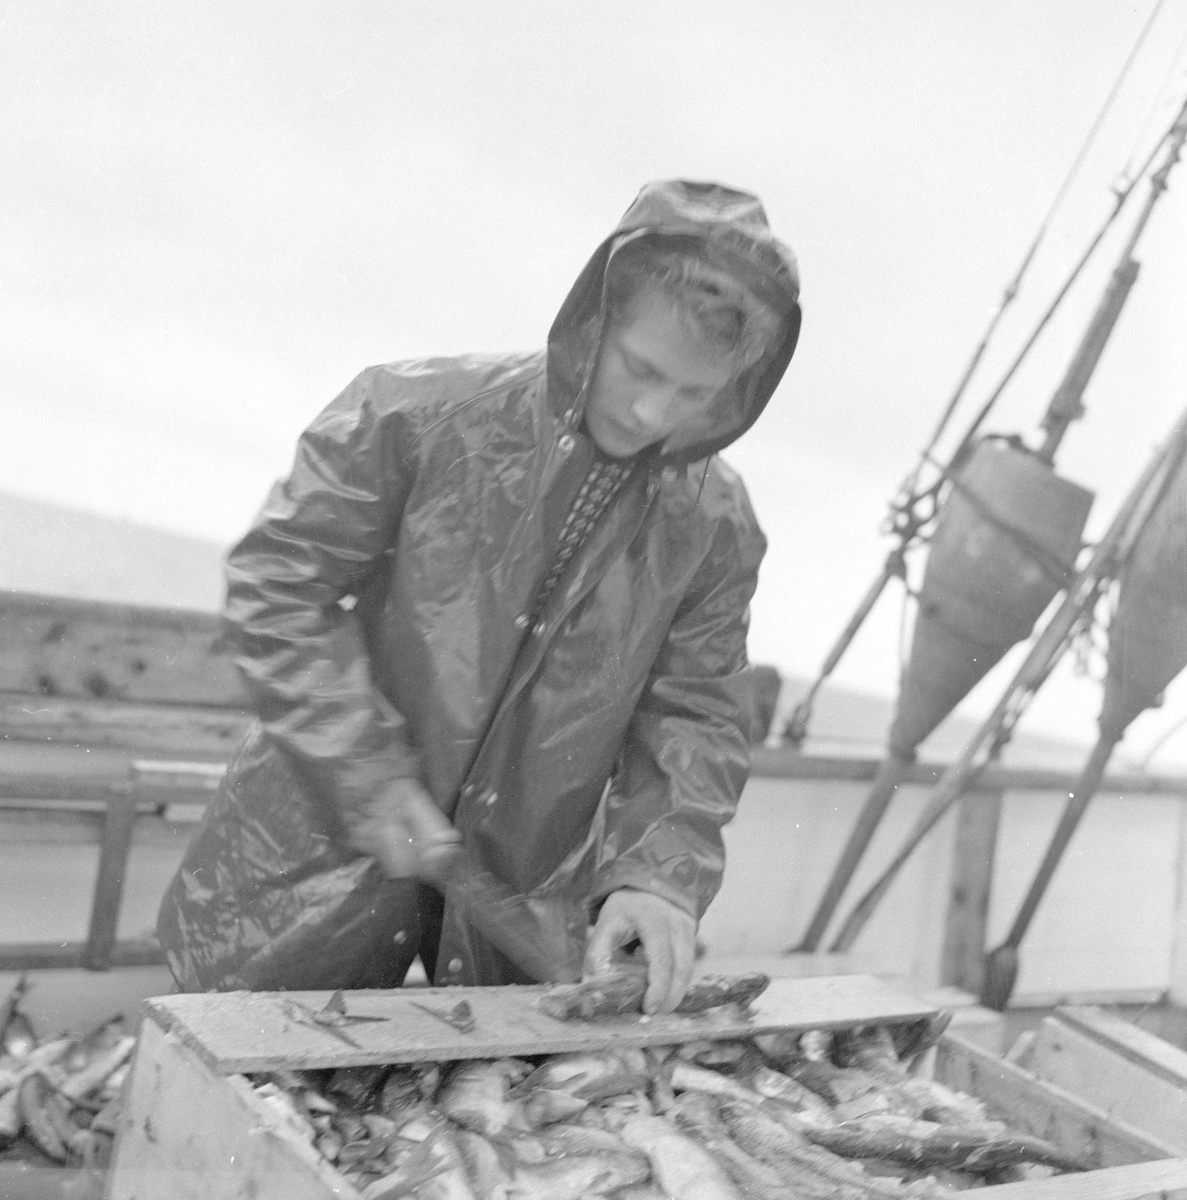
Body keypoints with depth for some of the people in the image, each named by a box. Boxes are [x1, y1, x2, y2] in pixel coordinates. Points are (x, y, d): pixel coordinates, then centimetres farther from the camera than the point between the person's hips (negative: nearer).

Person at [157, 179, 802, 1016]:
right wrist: (369, 774, -17)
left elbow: (695, 717, -1)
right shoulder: (416, 417, -15)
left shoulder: (716, 528, -5)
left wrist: (659, 872, -16)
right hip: (334, 847, -2)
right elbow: (279, 585, -11)